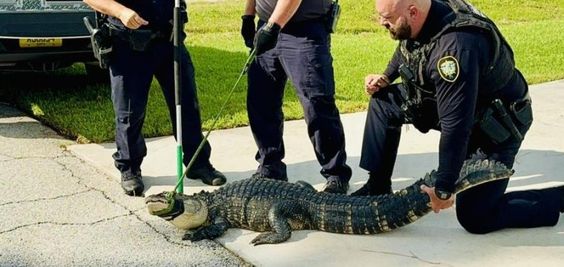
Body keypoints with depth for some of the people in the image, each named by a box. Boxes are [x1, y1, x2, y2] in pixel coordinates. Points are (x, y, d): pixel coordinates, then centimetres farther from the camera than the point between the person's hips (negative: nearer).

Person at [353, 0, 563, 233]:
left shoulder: (454, 47, -39)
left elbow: (455, 128, -35)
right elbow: (406, 48, 16)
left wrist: (444, 190, -28)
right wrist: (386, 77, 3)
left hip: (496, 126, -8)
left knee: (476, 218, -7)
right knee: (383, 101, 4)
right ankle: (377, 188, 14)